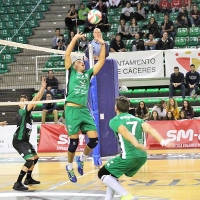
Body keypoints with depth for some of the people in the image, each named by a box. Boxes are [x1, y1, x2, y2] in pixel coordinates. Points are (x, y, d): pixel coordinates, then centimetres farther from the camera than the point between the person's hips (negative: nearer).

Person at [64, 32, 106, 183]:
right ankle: (70, 167, 17)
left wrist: (102, 44, 10)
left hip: (85, 110, 4)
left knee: (94, 139, -4)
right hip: (72, 110, -4)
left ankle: (81, 159, 22)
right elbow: (67, 54, -2)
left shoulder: (88, 74, 19)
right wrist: (75, 38, -2)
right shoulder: (71, 72, 9)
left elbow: (101, 61, 16)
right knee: (74, 141, -5)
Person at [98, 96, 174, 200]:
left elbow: (125, 132, -17)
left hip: (128, 157, -7)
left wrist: (136, 144, -32)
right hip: (142, 156, 7)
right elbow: (150, 129, 1)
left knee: (102, 174, 9)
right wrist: (163, 142, -12)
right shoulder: (136, 119, 19)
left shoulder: (114, 121, 4)